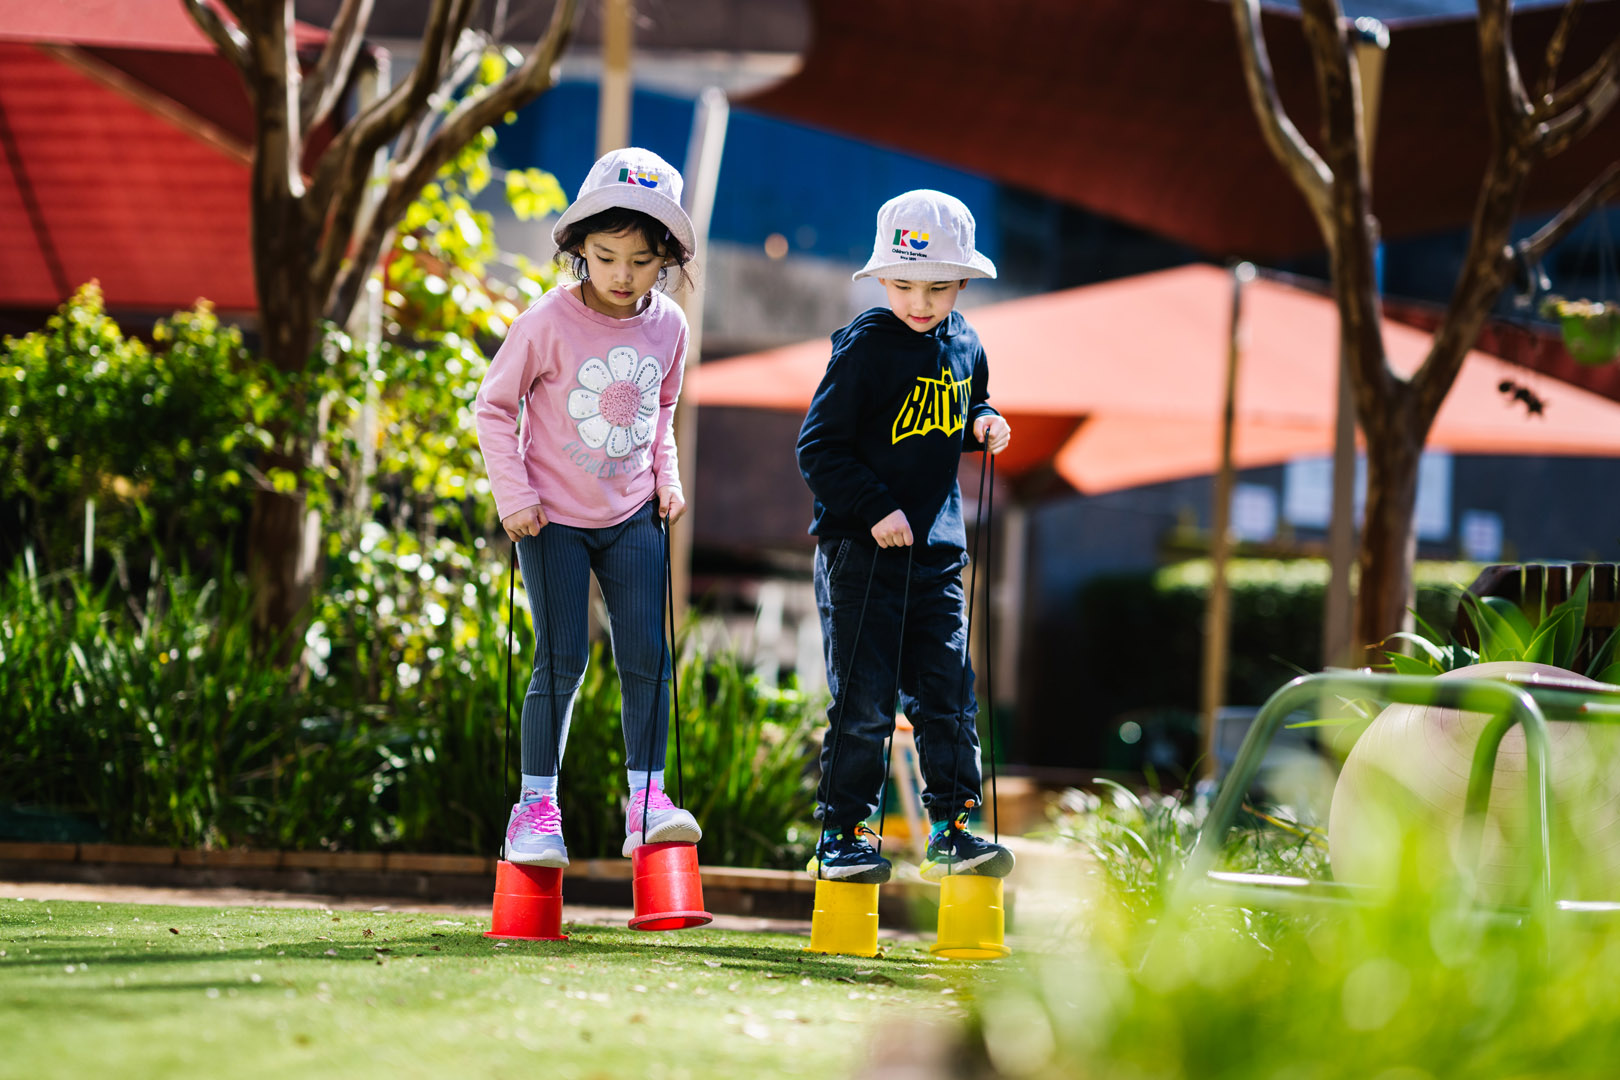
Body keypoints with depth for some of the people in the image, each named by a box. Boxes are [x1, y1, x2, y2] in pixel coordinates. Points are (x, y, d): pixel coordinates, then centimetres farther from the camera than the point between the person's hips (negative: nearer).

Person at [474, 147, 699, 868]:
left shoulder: (668, 327, -1)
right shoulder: (550, 322, -15)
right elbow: (494, 405, -6)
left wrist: (667, 478, 4)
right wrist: (514, 496, -11)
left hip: (631, 517, 4)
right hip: (555, 517, -4)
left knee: (647, 658, -2)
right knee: (562, 661, -6)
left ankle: (646, 799, 6)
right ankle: (536, 804, 3)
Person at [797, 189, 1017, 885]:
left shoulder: (963, 345, 7)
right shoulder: (864, 346, -11)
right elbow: (819, 447, -10)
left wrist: (983, 427, 3)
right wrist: (874, 510, -18)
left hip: (937, 552, 5)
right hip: (860, 551, -5)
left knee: (948, 696, 4)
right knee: (864, 703, -4)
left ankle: (953, 831, 11)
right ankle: (840, 837, 5)